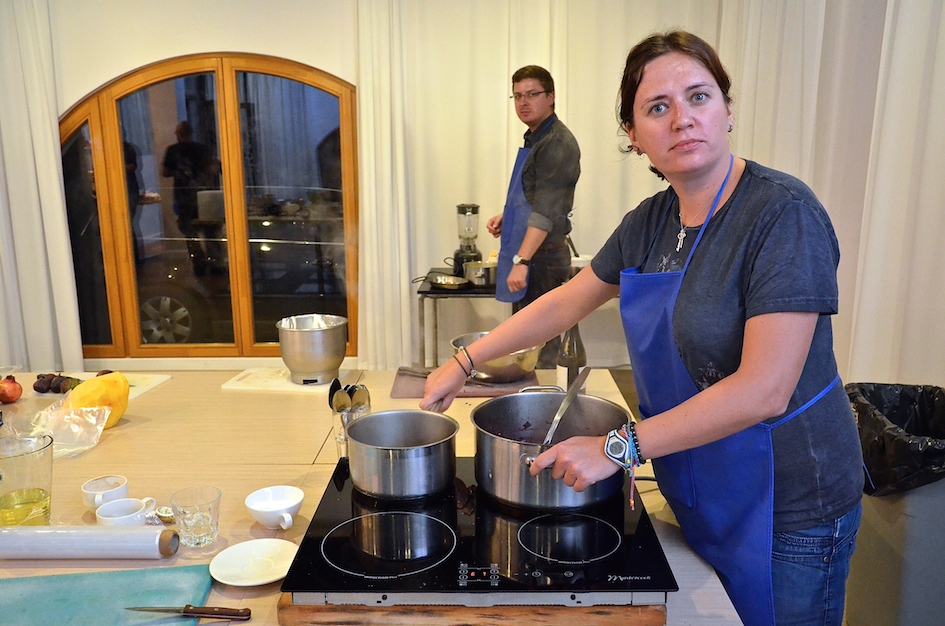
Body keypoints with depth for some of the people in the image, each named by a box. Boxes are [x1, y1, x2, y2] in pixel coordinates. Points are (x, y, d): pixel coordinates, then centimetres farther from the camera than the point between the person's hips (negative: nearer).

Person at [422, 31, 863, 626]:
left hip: (785, 505, -6)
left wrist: (619, 447, -25)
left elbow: (763, 391, -27)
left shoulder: (784, 213, -21)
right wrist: (465, 361, 10)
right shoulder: (651, 221, 1)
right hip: (698, 495, 6)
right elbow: (568, 302, 11)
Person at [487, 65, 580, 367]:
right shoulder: (534, 139, 17)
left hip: (542, 258, -10)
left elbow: (546, 210, -22)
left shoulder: (558, 144, -13)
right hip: (527, 255, 10)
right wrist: (505, 218, 12)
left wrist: (522, 260, -29)